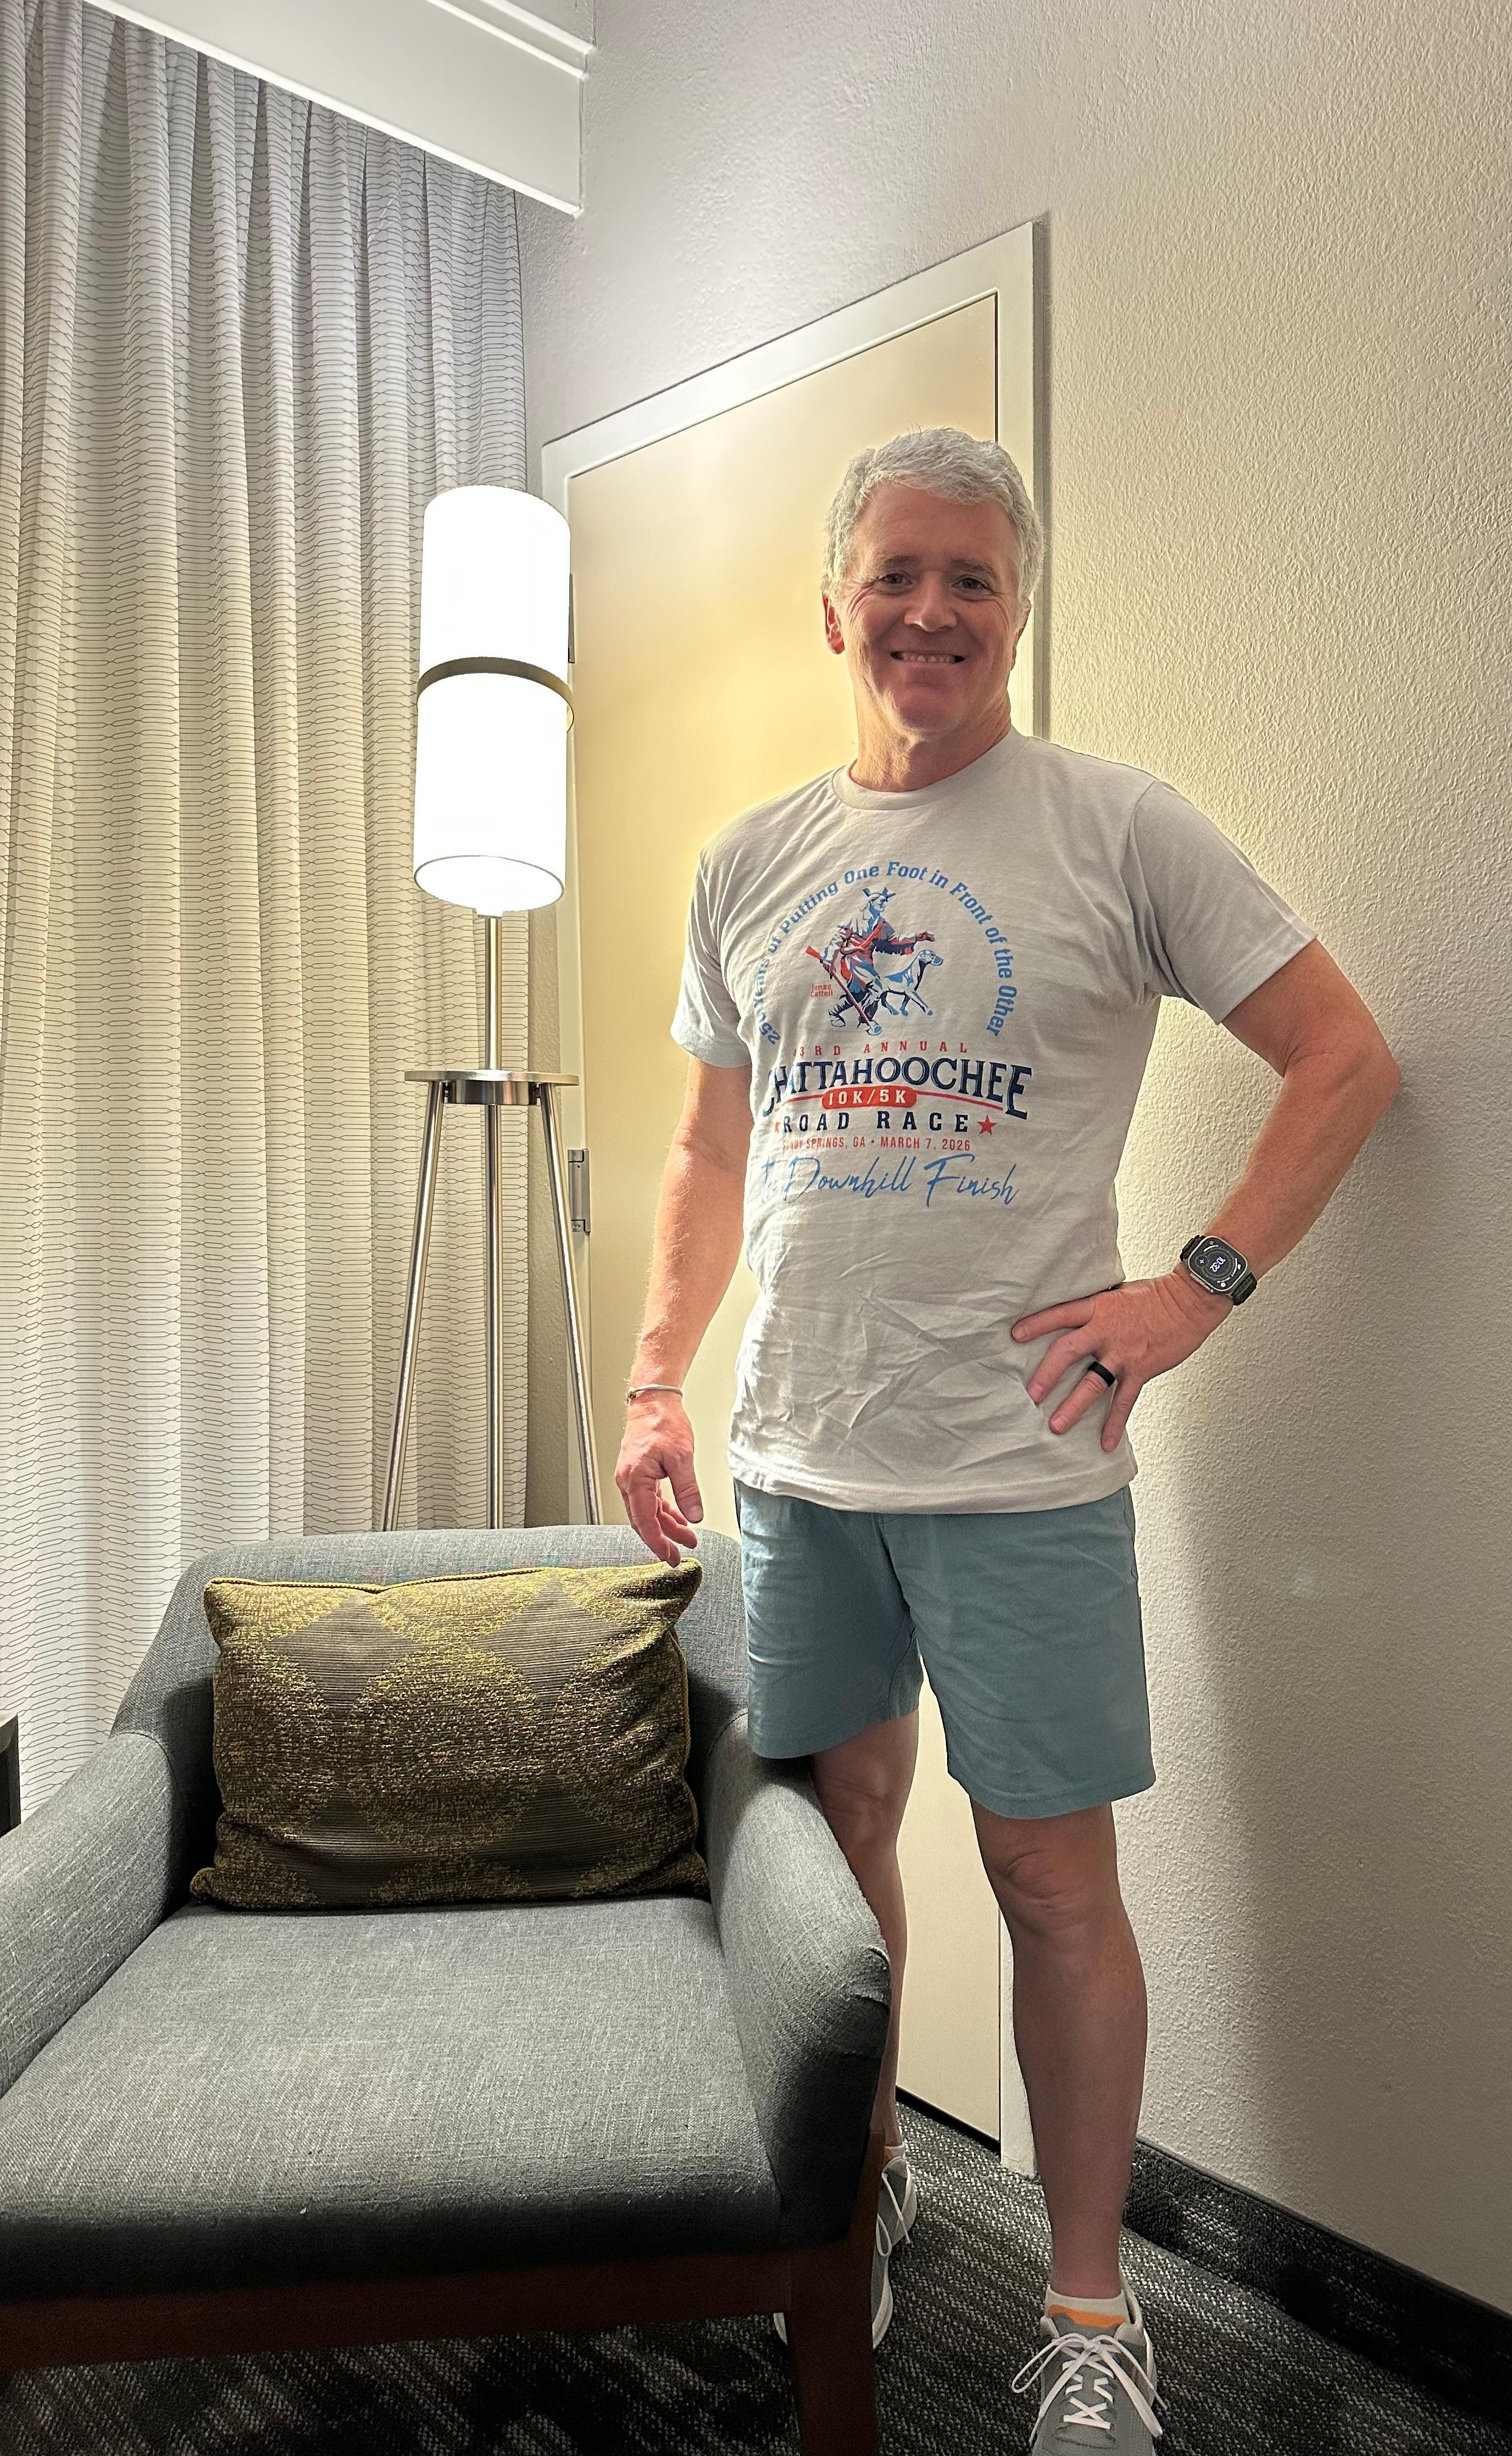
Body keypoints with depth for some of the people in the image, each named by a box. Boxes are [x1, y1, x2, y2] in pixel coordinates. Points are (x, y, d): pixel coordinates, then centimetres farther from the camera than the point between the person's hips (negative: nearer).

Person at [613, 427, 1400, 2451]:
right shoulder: (750, 863, 10)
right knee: (835, 1830, 17)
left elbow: (1346, 1058, -1)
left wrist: (1199, 1287, -10)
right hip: (794, 1462, 5)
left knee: (1051, 1872, 6)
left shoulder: (1115, 826, -3)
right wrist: (659, 1380, 7)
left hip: (1018, 1467, -4)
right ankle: (866, 2178, 42)